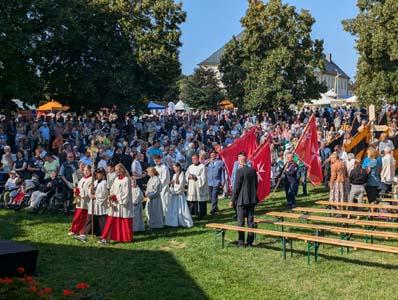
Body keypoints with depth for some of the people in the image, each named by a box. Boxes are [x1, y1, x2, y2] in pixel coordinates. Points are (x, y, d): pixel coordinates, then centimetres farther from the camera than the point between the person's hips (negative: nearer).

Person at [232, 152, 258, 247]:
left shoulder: (240, 171, -14)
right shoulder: (253, 170, 5)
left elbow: (236, 186, -13)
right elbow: (256, 185, 11)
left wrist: (233, 199, -5)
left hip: (242, 200, -6)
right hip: (252, 199, 6)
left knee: (241, 221, 2)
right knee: (250, 220, 10)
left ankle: (241, 242, 5)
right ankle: (250, 242, 13)